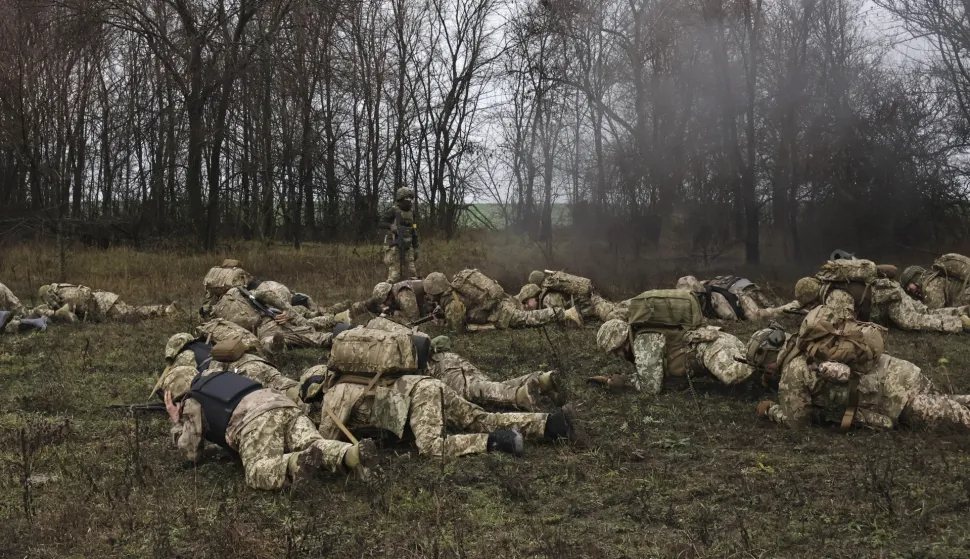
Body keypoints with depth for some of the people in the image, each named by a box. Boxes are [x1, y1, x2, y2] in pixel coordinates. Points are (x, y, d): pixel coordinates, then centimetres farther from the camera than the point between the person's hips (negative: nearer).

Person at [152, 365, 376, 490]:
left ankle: (296, 464, -50)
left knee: (258, 473, -19)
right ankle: (353, 454, -39)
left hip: (257, 419, -7)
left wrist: (176, 422, 33)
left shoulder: (191, 403, 19)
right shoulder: (218, 378, 39)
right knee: (317, 445, -9)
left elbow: (191, 454, 21)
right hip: (285, 406, 7)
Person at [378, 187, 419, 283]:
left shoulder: (411, 212, 12)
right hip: (394, 246, -6)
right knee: (394, 276, -8)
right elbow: (379, 224, -12)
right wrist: (391, 226, -29)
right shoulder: (393, 211, -8)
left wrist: (415, 248, 16)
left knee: (412, 275, 5)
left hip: (407, 247, 6)